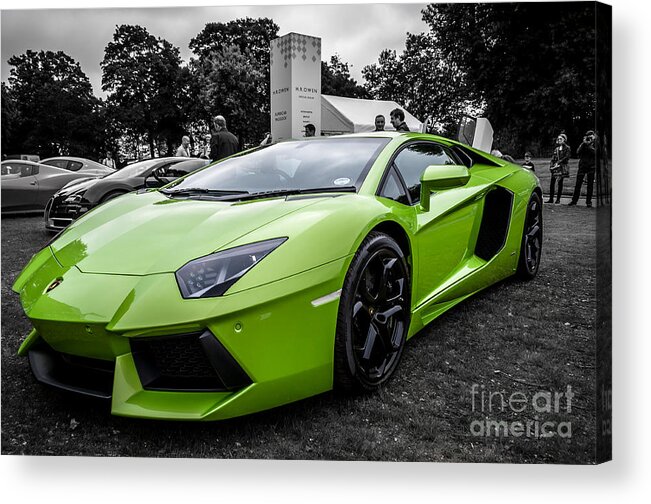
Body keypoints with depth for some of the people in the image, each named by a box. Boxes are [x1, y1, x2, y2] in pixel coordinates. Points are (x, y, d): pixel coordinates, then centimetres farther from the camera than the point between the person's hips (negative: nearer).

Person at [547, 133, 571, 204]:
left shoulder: (567, 148, 1)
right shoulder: (556, 148, 17)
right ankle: (551, 199, 4)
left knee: (560, 183, -3)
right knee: (552, 183, -1)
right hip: (555, 167, 5)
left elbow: (566, 157, -8)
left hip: (562, 167, -5)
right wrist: (551, 165, 0)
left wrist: (558, 163, -16)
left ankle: (558, 199, 1)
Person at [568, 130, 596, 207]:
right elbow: (578, 152, -5)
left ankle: (588, 201, 6)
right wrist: (584, 143, -10)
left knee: (590, 185, 0)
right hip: (582, 165, 1)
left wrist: (588, 145, -14)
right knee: (578, 184, -1)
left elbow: (594, 152, -14)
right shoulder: (583, 144, 9)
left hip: (591, 166, -1)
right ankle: (574, 200, 5)